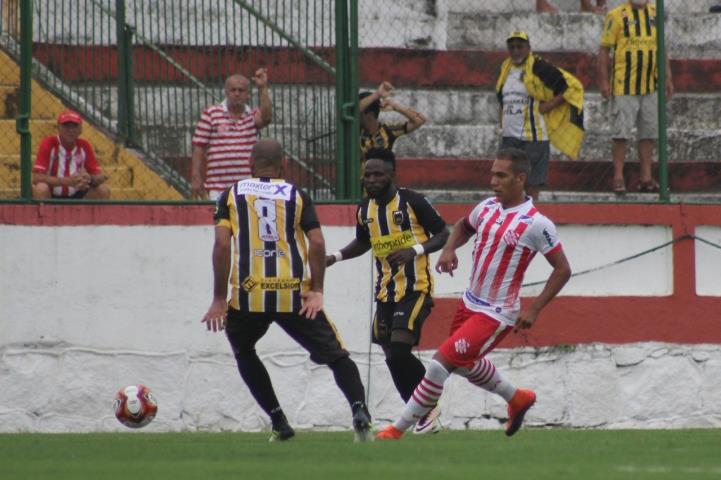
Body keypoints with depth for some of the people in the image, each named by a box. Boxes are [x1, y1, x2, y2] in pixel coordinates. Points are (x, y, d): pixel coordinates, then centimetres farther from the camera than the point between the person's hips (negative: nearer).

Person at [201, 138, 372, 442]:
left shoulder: (232, 195, 10)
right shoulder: (297, 195, 11)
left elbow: (222, 245, -2)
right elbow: (317, 243, -1)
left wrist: (219, 299, -1)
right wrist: (316, 291, 2)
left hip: (249, 294, 0)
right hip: (294, 294, 0)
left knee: (243, 351, 27)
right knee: (336, 355, 5)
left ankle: (278, 421, 19)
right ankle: (359, 409, -22)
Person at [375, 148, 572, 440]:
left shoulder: (536, 224, -18)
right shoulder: (487, 208, 1)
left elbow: (562, 270, -12)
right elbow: (463, 227, 24)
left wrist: (533, 310, -16)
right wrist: (449, 249, 2)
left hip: (496, 315, -8)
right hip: (470, 304, 8)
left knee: (441, 363, -15)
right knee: (465, 363, 28)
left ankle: (398, 430, -5)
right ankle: (518, 399, 51)